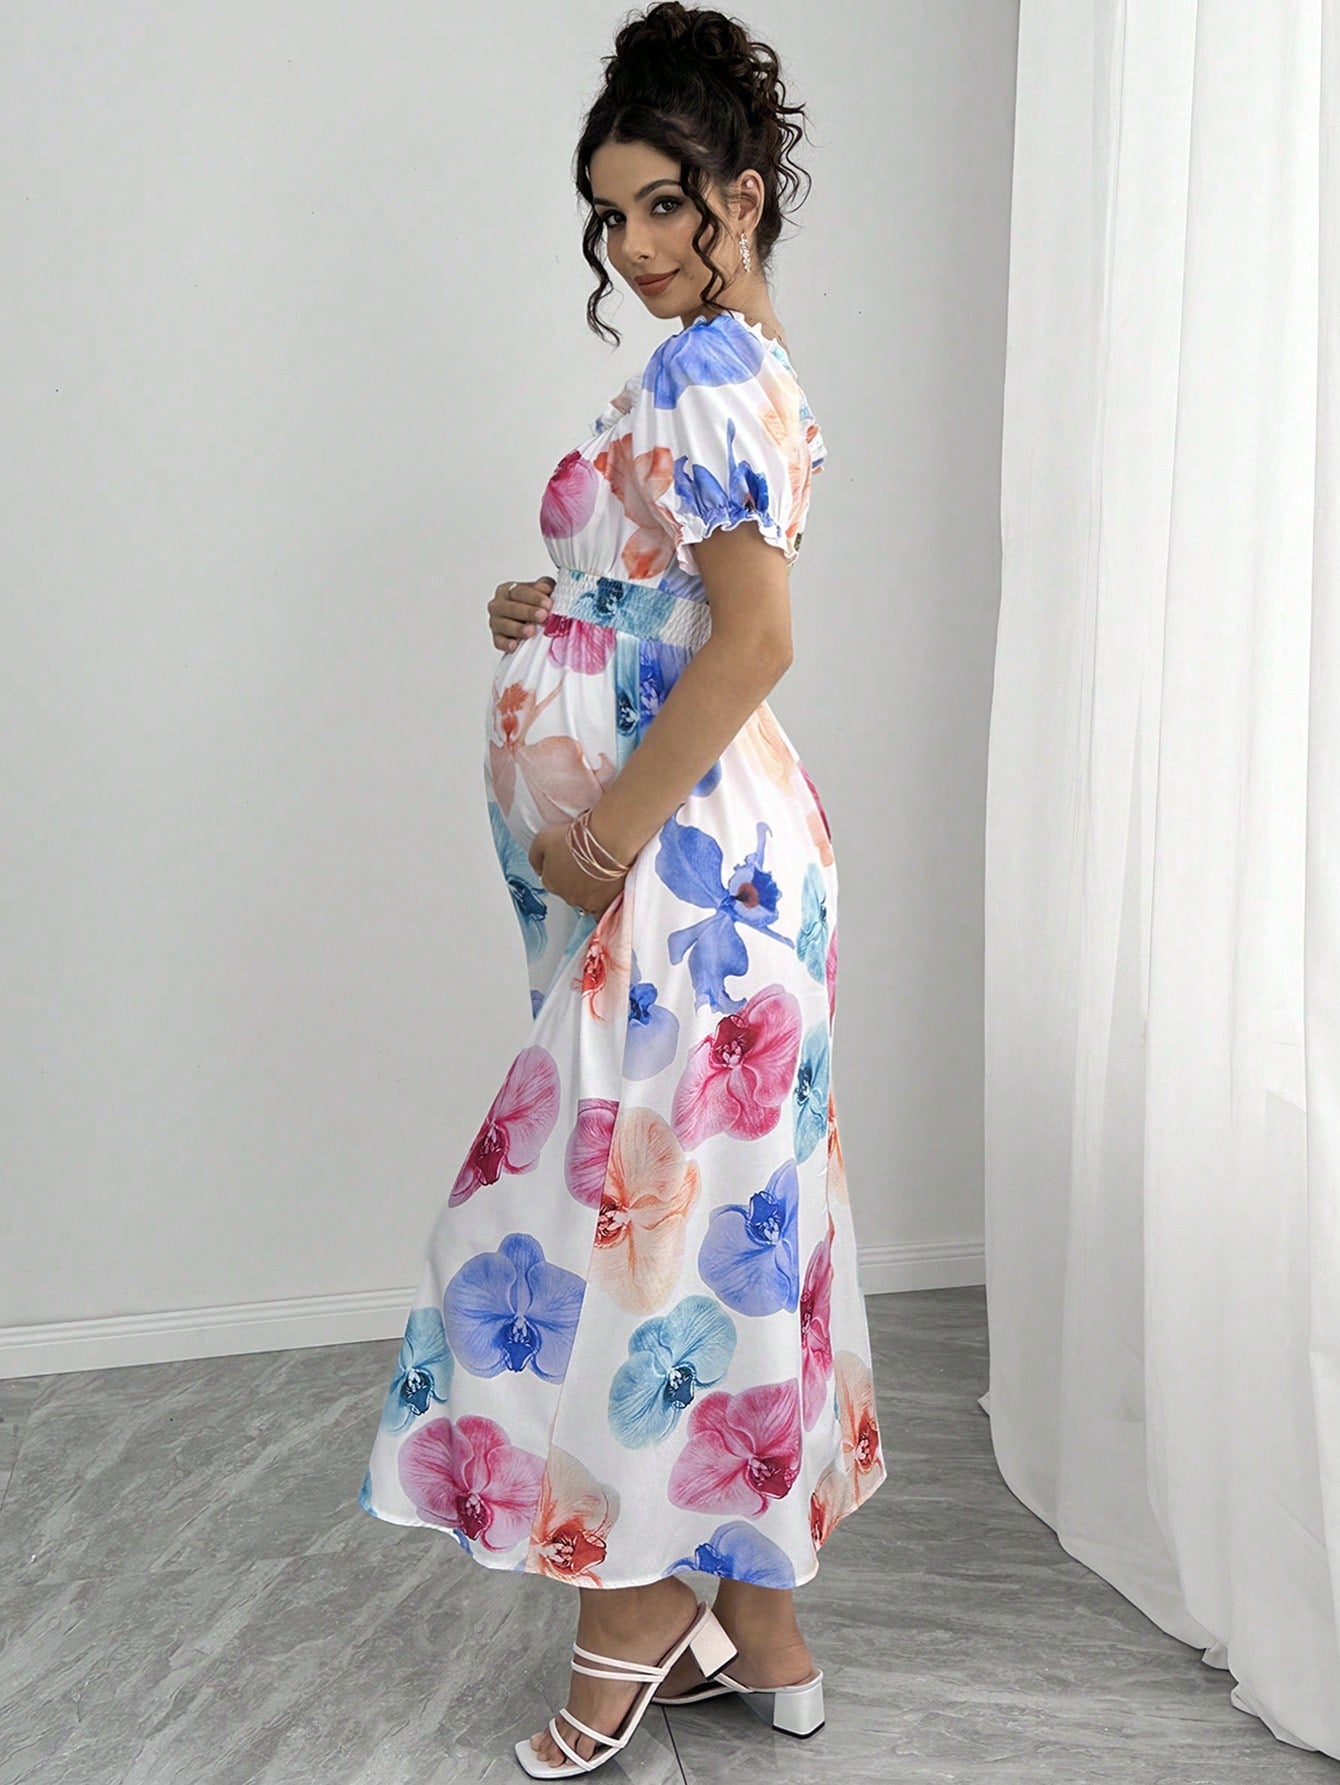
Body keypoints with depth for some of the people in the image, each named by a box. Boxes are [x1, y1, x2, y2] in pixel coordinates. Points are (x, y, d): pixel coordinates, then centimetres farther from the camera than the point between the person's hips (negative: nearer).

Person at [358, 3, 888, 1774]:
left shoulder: (699, 376, -14)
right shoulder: (754, 370, 17)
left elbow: (756, 639, -23)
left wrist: (602, 841, -19)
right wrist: (546, 609, 10)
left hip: (675, 865, -10)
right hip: (722, 848, 10)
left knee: (604, 1206, 0)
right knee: (726, 1222, 13)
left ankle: (639, 1605, 17)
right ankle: (763, 1635, 24)